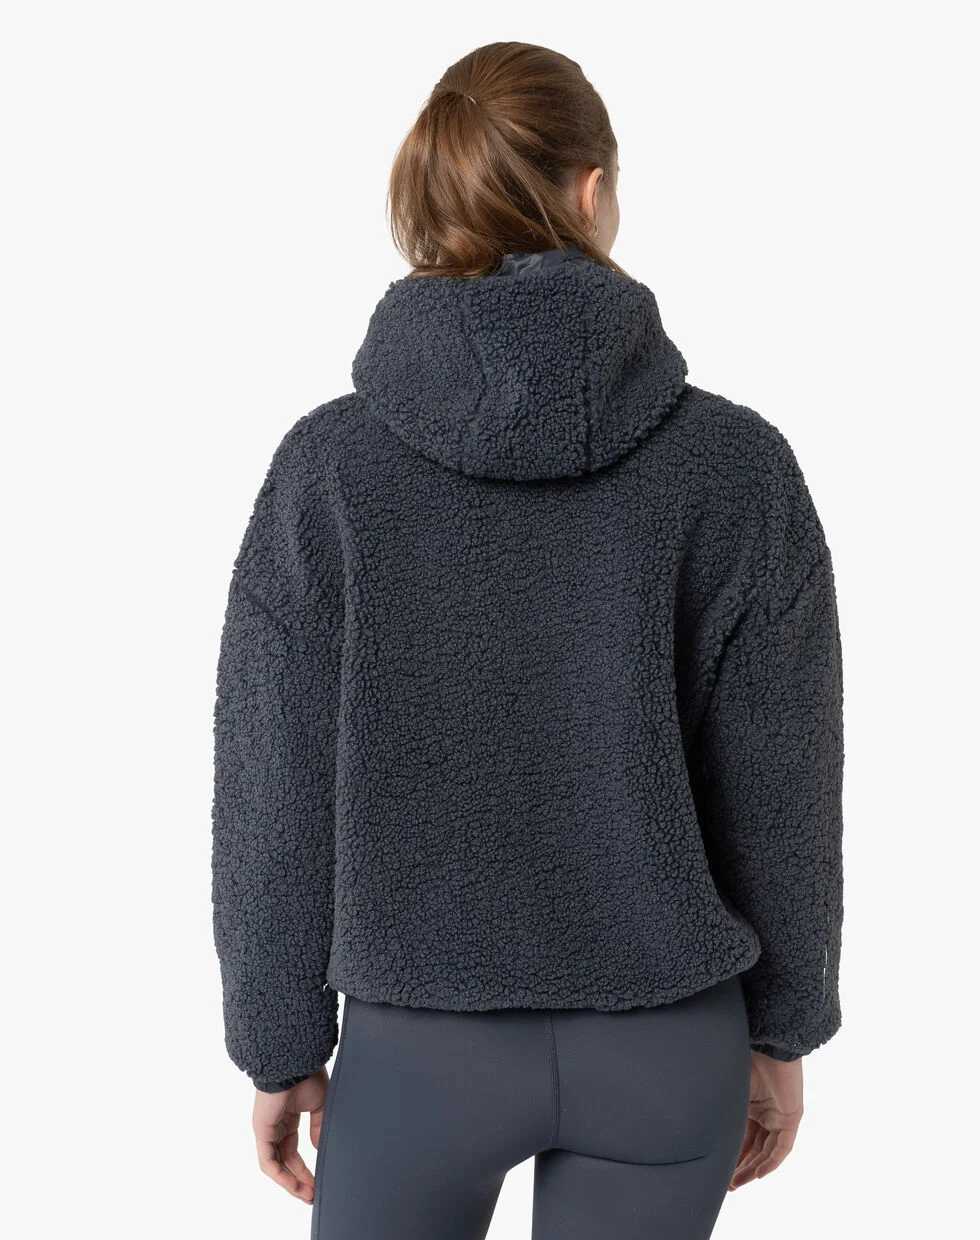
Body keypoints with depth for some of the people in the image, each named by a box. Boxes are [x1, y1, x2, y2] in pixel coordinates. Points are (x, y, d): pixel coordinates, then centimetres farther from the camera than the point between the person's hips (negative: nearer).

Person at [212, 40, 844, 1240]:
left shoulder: (330, 464, -14)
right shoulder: (737, 463, -13)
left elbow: (273, 800, -9)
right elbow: (783, 799, -7)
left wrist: (281, 1045, 5)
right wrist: (782, 1030, 8)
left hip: (423, 1039, 0)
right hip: (663, 1044, 1)